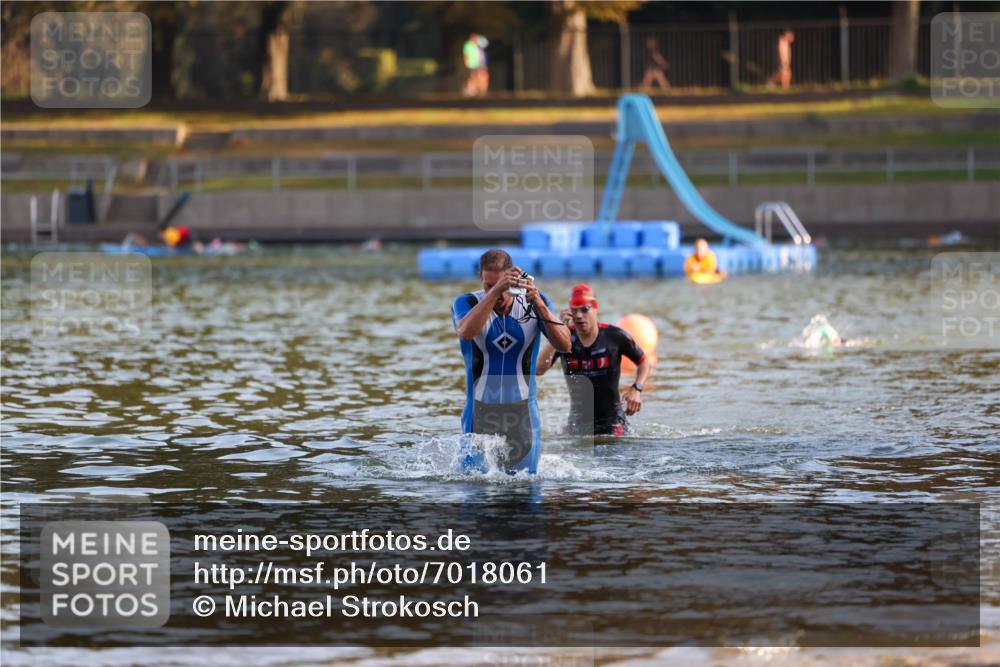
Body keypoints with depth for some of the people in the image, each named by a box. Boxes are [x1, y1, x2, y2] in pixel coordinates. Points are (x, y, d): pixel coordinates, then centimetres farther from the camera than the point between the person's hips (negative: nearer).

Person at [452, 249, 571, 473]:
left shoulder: (535, 303, -3)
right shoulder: (467, 303, -8)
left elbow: (564, 345, -14)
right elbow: (466, 332, -31)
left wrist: (539, 305, -27)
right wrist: (495, 290, -36)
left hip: (523, 412, 1)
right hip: (481, 411, -1)